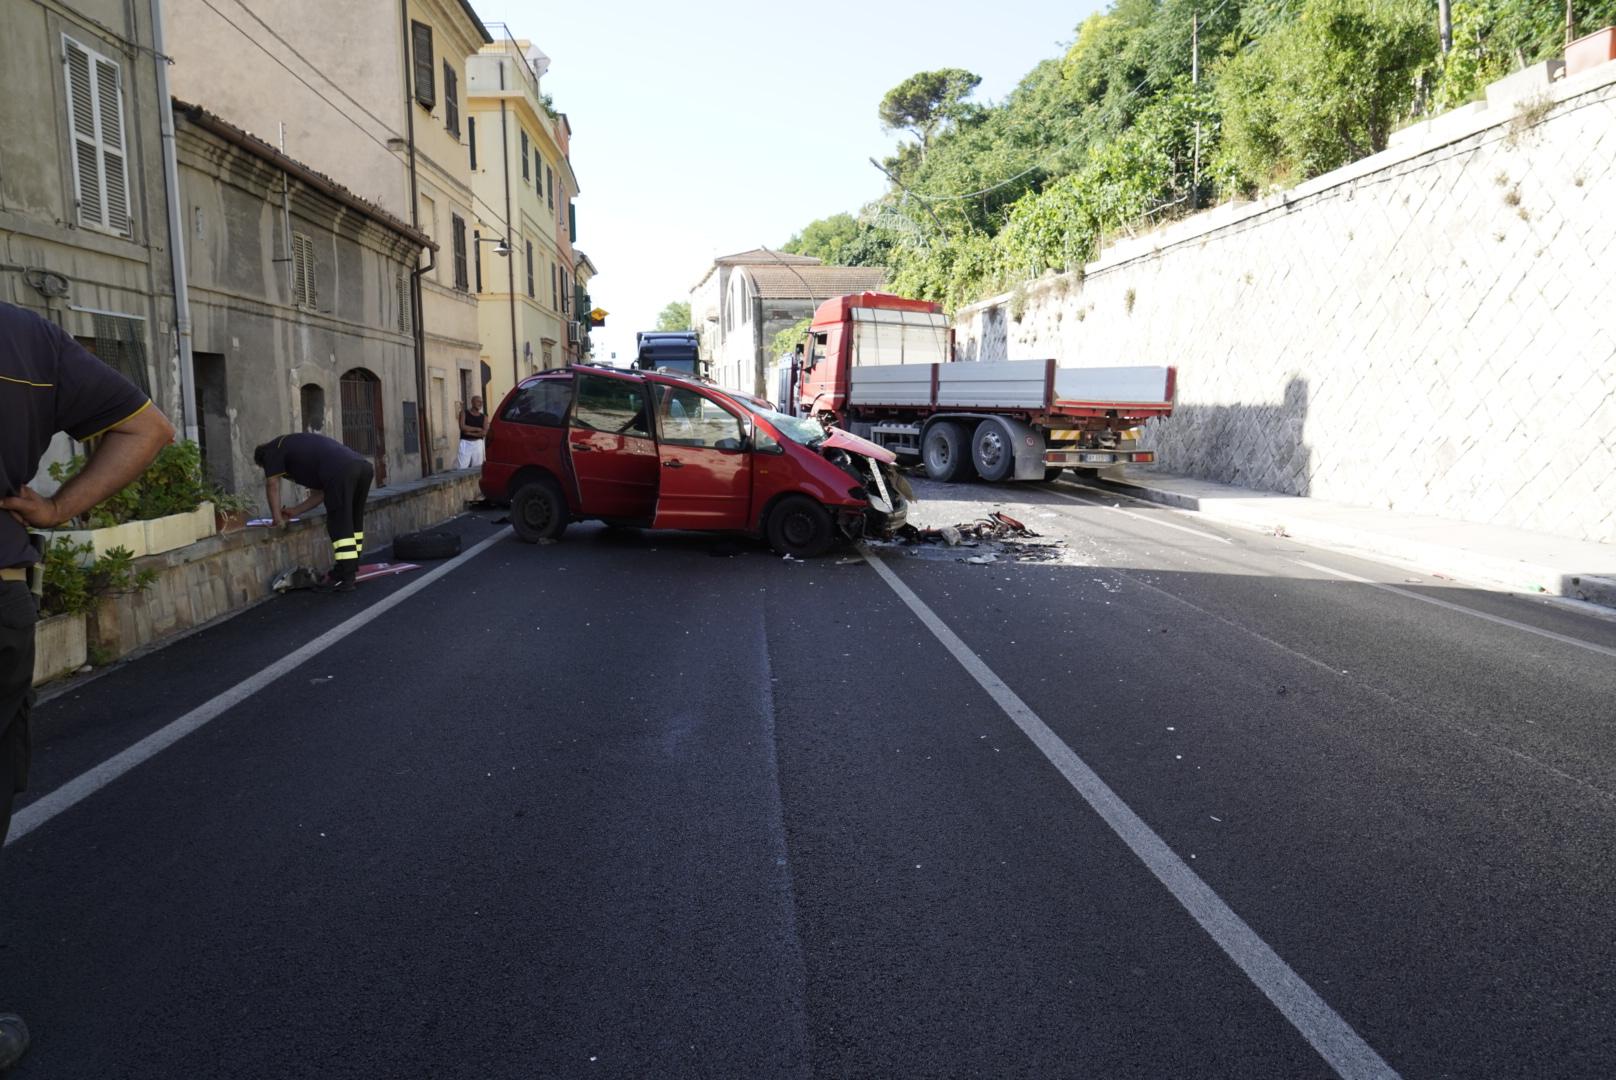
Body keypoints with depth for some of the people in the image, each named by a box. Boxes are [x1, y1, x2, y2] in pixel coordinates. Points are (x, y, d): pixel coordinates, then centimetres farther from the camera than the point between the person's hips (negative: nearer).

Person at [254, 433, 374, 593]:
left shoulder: (274, 449, 22)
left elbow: (272, 485, 16)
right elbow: (320, 493, 37)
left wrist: (277, 518, 23)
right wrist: (295, 511, 39)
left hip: (340, 472, -8)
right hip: (364, 466, 8)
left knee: (339, 526, -2)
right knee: (354, 522, 20)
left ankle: (347, 578, -3)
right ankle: (350, 570, 26)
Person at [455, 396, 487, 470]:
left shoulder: (484, 417, 9)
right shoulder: (464, 413, 5)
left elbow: (484, 432, -4)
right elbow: (463, 427, -9)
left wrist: (470, 433, -12)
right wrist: (478, 429, -4)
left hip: (478, 444, 2)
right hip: (465, 443, -2)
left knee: (478, 468, 0)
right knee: (461, 467, -8)